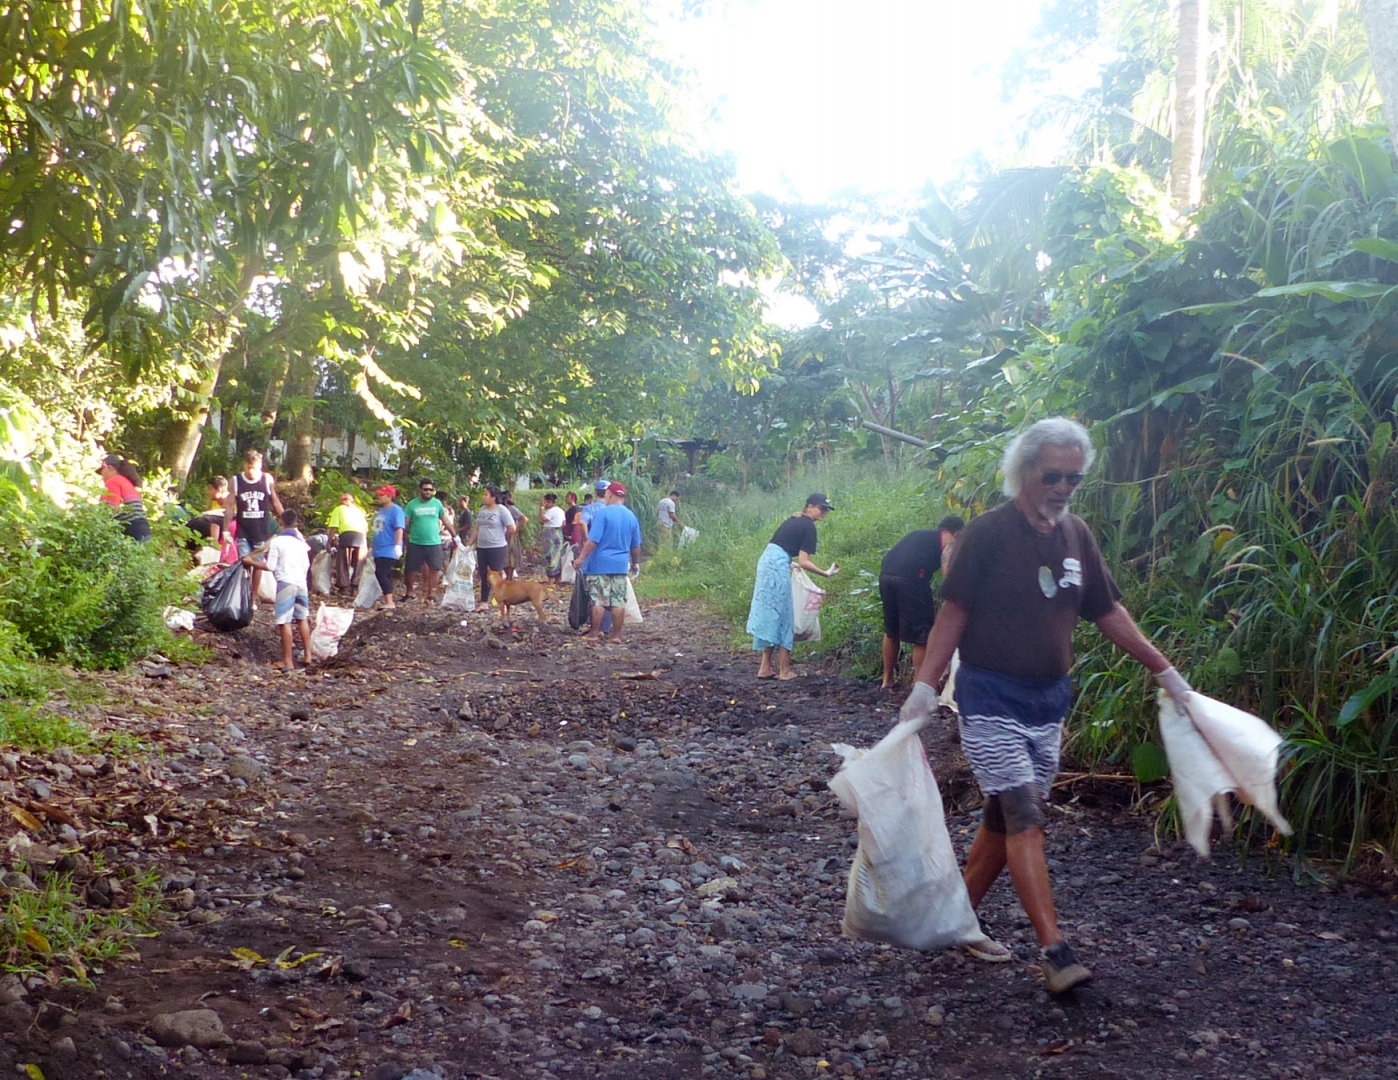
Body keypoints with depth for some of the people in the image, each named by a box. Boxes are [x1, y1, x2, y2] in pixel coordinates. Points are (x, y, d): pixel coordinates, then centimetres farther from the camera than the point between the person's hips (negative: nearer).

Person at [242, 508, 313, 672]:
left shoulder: (276, 541, -6)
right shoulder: (301, 541, 12)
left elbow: (270, 566, -8)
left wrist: (251, 562, 3)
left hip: (286, 582, -6)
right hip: (301, 582, 6)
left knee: (285, 622, -4)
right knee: (302, 619, 17)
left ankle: (288, 661, -5)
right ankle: (308, 655, 20)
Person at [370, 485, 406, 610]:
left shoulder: (396, 510, -11)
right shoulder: (380, 511, 17)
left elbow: (399, 528, -20)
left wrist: (398, 545, -30)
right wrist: (373, 547, 28)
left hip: (389, 549, -9)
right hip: (379, 549, 9)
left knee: (381, 574, -17)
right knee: (385, 575, 11)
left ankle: (389, 603, -18)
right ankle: (388, 601, 17)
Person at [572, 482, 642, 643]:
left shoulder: (603, 512, -10)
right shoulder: (631, 516, 7)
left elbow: (593, 540, -16)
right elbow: (636, 545, 14)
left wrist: (581, 558, -10)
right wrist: (635, 563, 27)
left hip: (600, 563, -4)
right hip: (621, 565, 4)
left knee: (598, 600, 1)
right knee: (619, 601, 5)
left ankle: (594, 633, 6)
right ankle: (616, 635, 8)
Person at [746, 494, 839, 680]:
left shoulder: (793, 520, 20)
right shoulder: (808, 526, -6)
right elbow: (803, 562, -12)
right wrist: (826, 574, -8)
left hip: (766, 561, 9)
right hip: (778, 567, -9)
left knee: (770, 616, 12)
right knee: (782, 617, -1)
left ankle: (765, 667, 14)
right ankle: (784, 670, 4)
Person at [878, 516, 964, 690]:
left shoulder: (919, 534, 34)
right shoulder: (948, 539, 14)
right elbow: (948, 570, -4)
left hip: (885, 574, 7)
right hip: (910, 578, -7)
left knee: (891, 632, 23)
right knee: (922, 637, 4)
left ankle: (887, 681, 32)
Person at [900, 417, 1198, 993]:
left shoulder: (1077, 535, 8)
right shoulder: (988, 532, -10)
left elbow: (1109, 612, 15)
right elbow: (954, 611, -11)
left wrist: (1165, 672, 16)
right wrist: (925, 684, -20)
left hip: (1049, 698, 6)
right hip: (992, 697, -6)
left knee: (1005, 816, 12)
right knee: (1024, 817, -12)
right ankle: (1056, 951, -13)